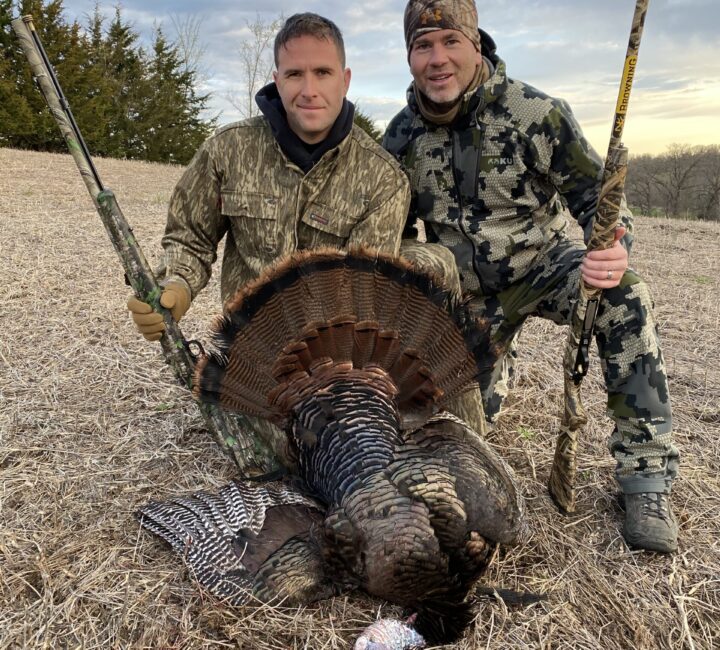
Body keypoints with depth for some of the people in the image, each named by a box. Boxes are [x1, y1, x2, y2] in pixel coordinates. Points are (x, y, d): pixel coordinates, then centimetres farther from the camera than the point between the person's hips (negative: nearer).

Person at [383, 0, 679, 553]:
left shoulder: (534, 113, -18)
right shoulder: (402, 137, -7)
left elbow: (597, 196, -15)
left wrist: (613, 250, -37)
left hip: (541, 262, -2)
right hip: (469, 289, 3)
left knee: (624, 295, -34)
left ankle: (647, 478, -24)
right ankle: (489, 373, 44)